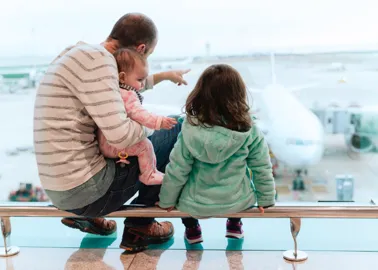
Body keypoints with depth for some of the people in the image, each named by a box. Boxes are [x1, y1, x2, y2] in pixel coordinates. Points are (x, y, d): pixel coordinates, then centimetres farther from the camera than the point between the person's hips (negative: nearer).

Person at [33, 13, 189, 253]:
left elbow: (126, 84, 34)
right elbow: (121, 135, -26)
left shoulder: (83, 54, 12)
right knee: (177, 135, 2)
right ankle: (139, 226, 14)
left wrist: (165, 76, 43)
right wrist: (150, 124, -5)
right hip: (84, 188, -10)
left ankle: (82, 215, 25)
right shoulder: (96, 59, -18)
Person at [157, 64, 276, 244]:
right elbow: (262, 169, -6)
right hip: (238, 203, 1)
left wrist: (166, 200, 5)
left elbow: (177, 171, -11)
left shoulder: (190, 131, -19)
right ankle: (235, 225, 35)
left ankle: (191, 229, 29)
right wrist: (266, 199, 11)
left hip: (195, 205, -1)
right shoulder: (249, 131, -16)